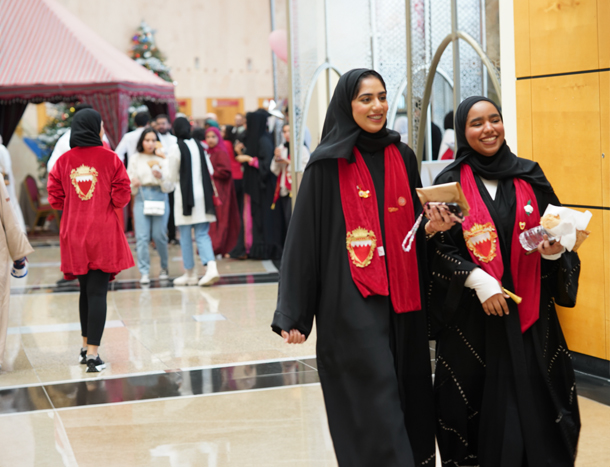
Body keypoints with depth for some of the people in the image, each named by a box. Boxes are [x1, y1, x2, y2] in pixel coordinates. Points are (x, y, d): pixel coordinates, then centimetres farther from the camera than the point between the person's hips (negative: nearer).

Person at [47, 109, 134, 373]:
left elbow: (55, 199, 1)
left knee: (86, 290, 19)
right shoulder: (110, 159, -7)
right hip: (103, 235, -4)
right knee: (97, 293, -3)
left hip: (74, 235, 4)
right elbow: (122, 197, -9)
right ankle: (93, 355, -6)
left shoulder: (63, 161, 0)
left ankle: (86, 346, 29)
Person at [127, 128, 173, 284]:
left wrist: (161, 177, -15)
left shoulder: (161, 159, 4)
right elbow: (129, 179, 9)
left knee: (159, 235, -2)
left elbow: (169, 186, 3)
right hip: (141, 197, 1)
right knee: (142, 236, -7)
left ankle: (164, 268, 19)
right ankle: (144, 272, -5)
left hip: (160, 197, -1)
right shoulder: (135, 158, 10)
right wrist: (133, 185, -12)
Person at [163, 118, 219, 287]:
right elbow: (210, 170, 11)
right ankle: (211, 267, -14)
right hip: (202, 196, 5)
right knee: (202, 235, 5)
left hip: (185, 196, -4)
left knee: (185, 237, 6)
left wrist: (164, 166, 14)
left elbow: (171, 176, -4)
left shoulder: (176, 149, -10)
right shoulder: (199, 145, 6)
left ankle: (190, 274, 12)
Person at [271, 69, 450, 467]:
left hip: (403, 298, 5)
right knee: (373, 408, -7)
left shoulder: (403, 157, 10)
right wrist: (293, 315, -9)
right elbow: (304, 237, -5)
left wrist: (432, 226, -6)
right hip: (351, 303, -5)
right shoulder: (328, 164, -4)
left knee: (409, 394, 8)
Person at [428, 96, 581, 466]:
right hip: (471, 314, -2)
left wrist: (554, 251, -9)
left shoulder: (529, 176, 7)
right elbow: (439, 245, -4)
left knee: (533, 397, 0)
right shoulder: (450, 182, 0)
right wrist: (478, 280, -16)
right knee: (479, 402, 2)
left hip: (528, 310, 2)